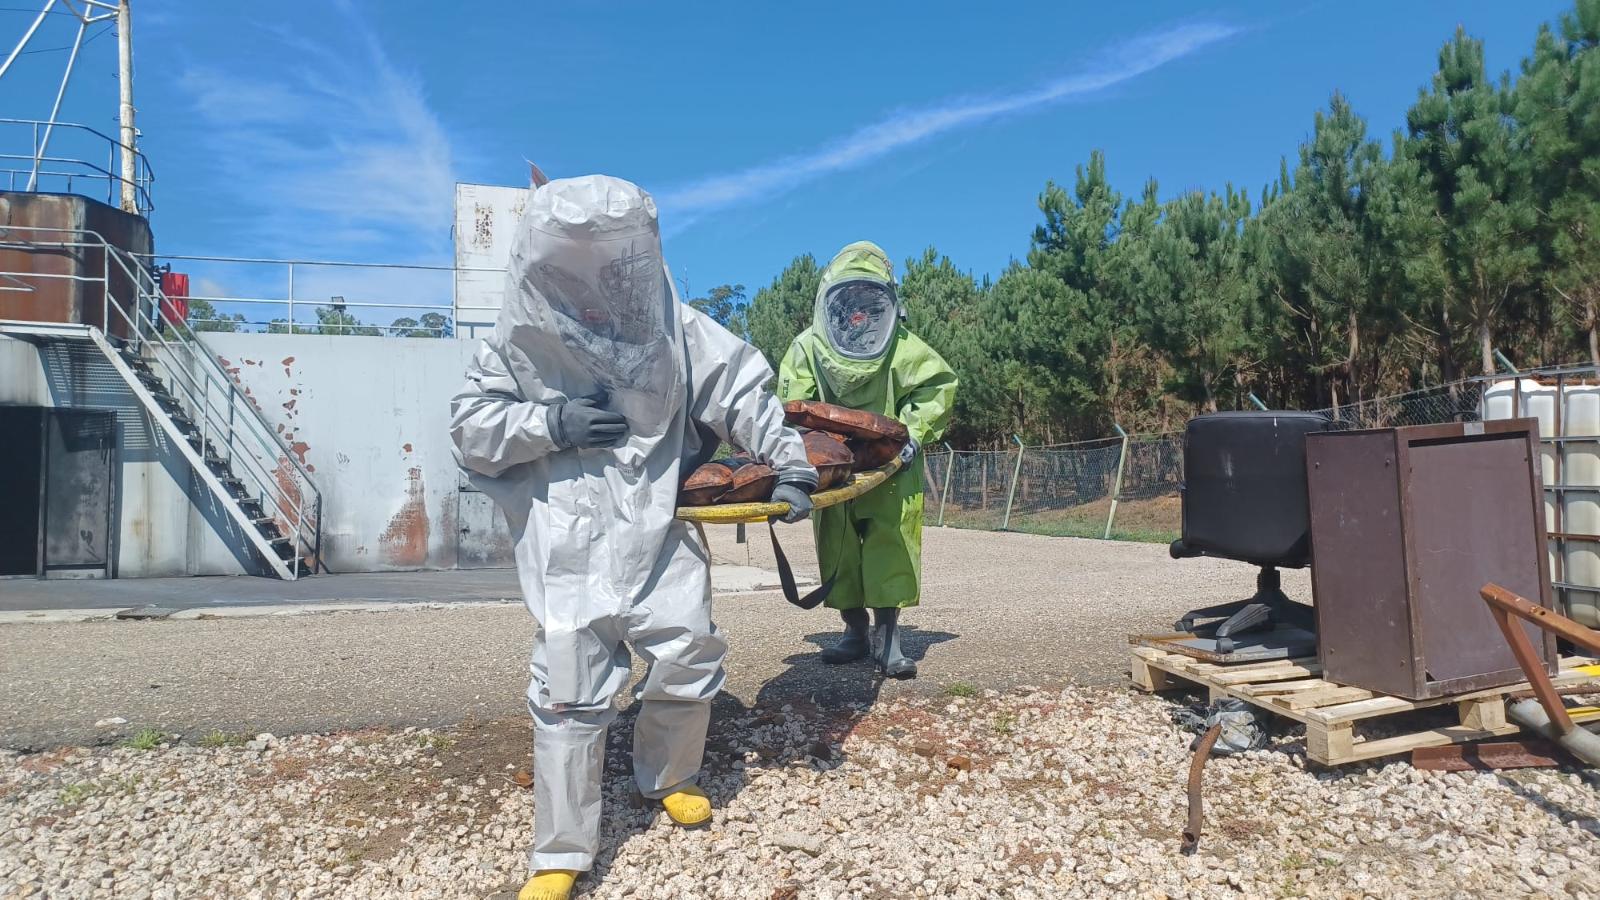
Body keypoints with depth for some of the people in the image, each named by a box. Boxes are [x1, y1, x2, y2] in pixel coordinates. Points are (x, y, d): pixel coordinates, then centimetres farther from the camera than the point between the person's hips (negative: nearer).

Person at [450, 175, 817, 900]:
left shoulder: (673, 326, -2)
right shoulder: (522, 337, -3)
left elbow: (742, 392, 4)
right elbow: (469, 424, 3)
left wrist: (789, 463, 0)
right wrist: (549, 425, -12)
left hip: (658, 525, 2)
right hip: (569, 537, -1)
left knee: (688, 659, 4)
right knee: (570, 687, -3)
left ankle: (668, 774, 37)